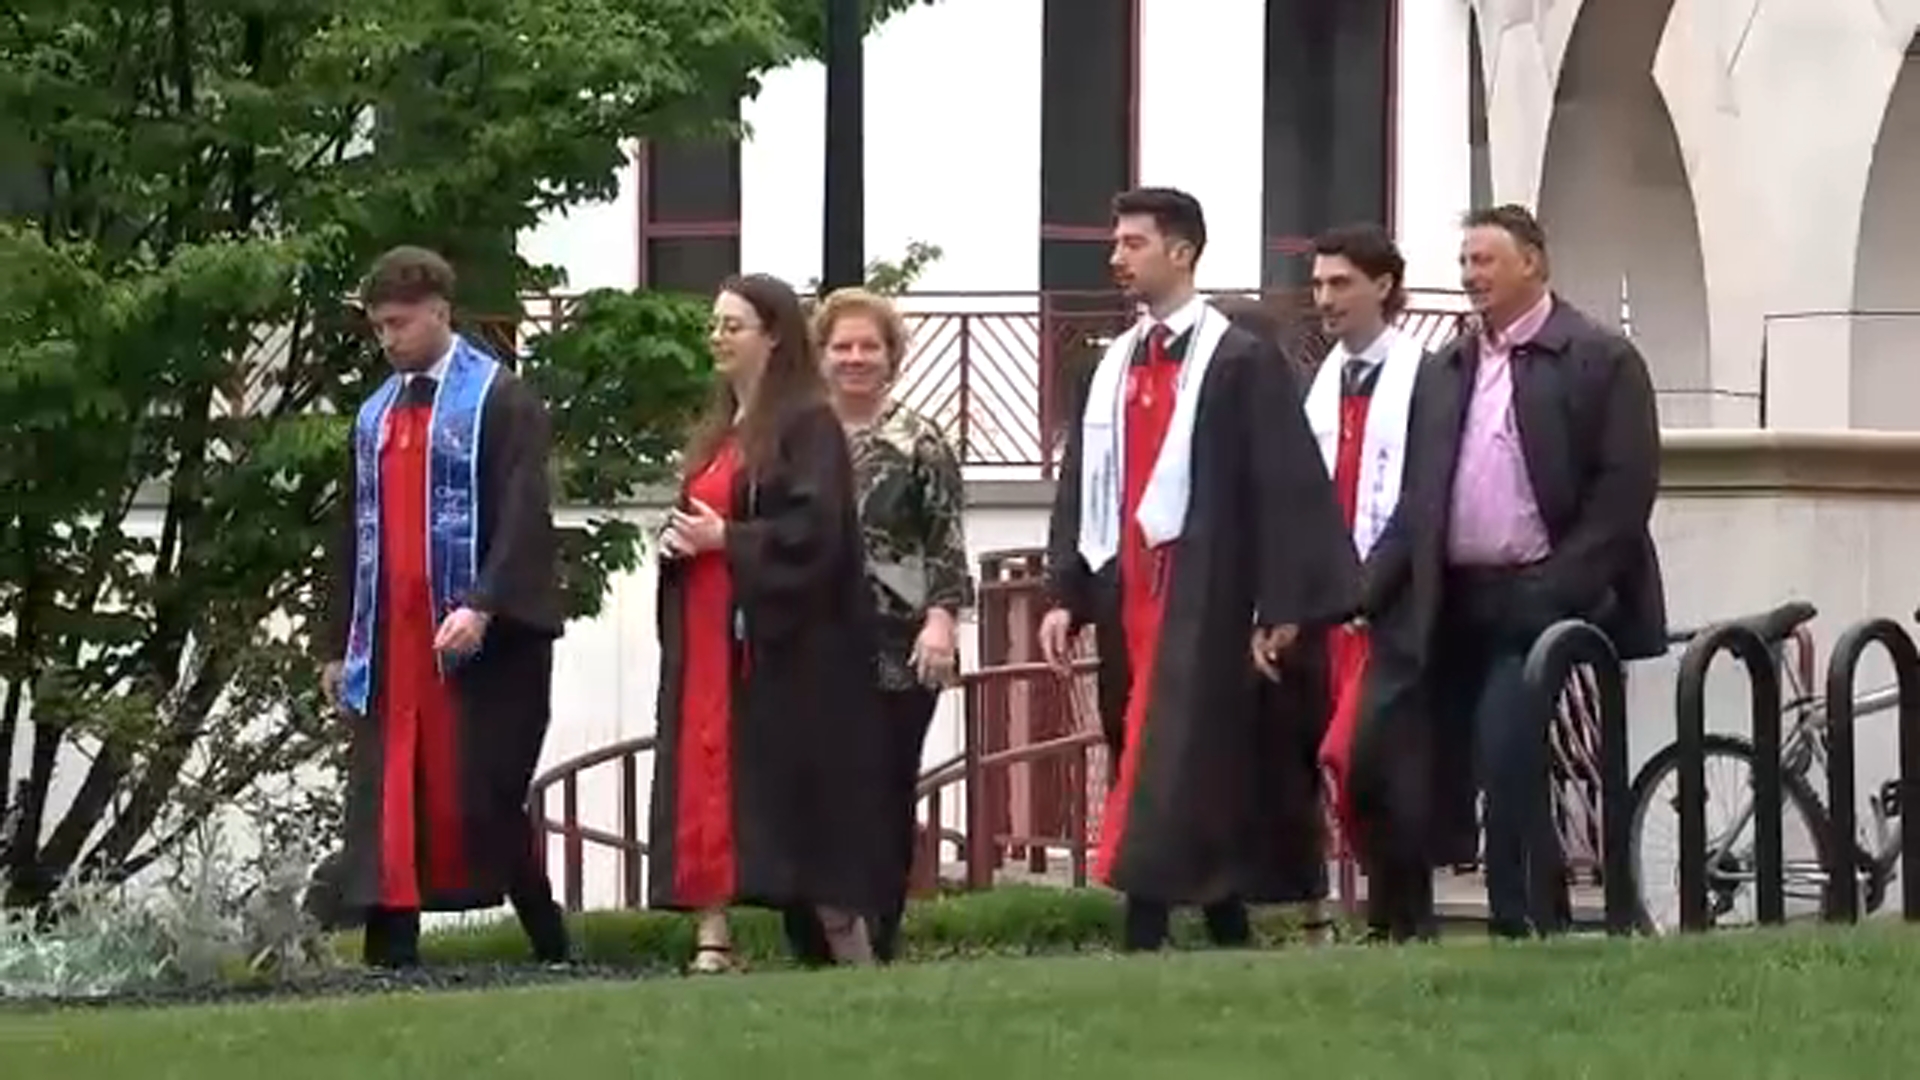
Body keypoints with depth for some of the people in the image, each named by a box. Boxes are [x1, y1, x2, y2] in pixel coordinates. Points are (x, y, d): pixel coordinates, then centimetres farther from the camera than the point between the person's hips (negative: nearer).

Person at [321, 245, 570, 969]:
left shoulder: (501, 401, -4)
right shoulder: (375, 415, 17)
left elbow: (523, 518, -14)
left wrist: (482, 608, -25)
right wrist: (340, 645, 17)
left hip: (483, 638, -6)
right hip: (393, 643, 6)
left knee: (482, 801, -7)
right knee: (387, 807, 1)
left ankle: (551, 953, 7)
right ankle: (390, 957, 1)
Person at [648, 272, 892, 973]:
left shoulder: (807, 425, -8)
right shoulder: (717, 429, 18)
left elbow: (814, 528, -18)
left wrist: (725, 537, -15)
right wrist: (678, 539, 5)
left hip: (779, 644, -8)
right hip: (706, 638, 8)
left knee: (792, 798, -6)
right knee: (707, 782, -1)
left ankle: (847, 943, 2)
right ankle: (713, 940, -4)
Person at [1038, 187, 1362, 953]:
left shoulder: (1242, 362, -5)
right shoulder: (1113, 368, 15)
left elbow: (1285, 487, -9)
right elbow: (1080, 487, 16)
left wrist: (1281, 611, -14)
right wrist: (1065, 596, 6)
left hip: (1204, 605, -6)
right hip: (1128, 598, 6)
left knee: (1168, 782, -13)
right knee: (1203, 787, 11)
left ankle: (1143, 946, -18)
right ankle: (1230, 943, 17)